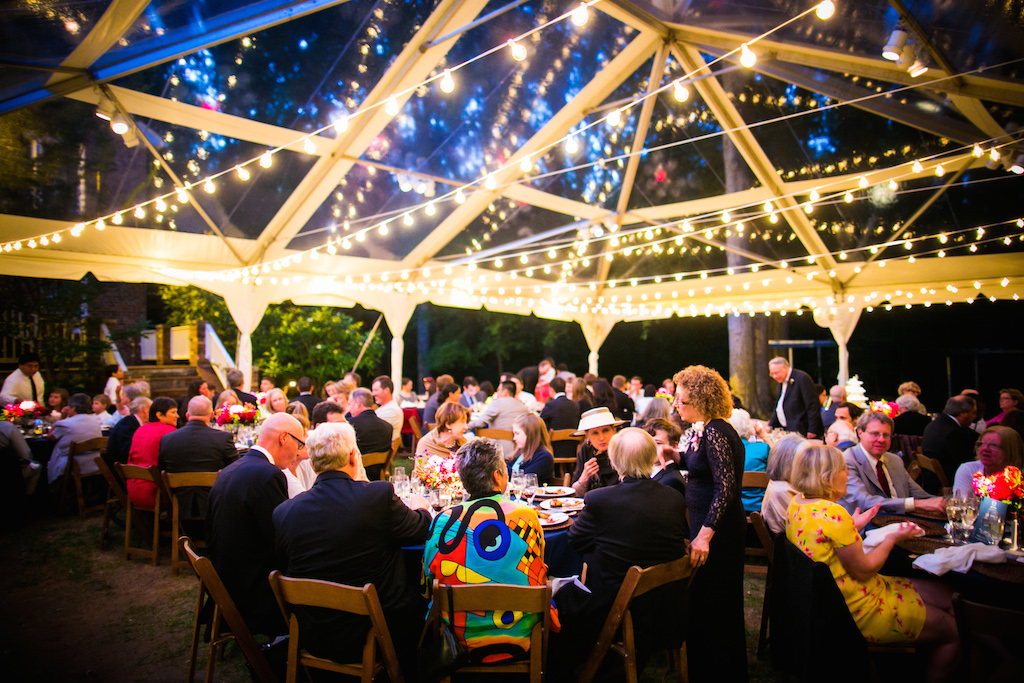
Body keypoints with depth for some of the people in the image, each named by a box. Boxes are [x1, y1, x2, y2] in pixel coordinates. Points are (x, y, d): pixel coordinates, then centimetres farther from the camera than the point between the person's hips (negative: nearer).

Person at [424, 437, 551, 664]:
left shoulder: (443, 520, -10)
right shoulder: (527, 517, -12)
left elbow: (427, 584, 3)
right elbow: (538, 580, 4)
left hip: (456, 639, 3)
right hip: (518, 639, -2)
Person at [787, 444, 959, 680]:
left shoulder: (798, 503, -1)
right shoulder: (833, 513, -30)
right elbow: (863, 569, -21)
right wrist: (892, 538, -8)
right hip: (861, 611, -9)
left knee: (946, 596, 21)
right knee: (953, 632, 8)